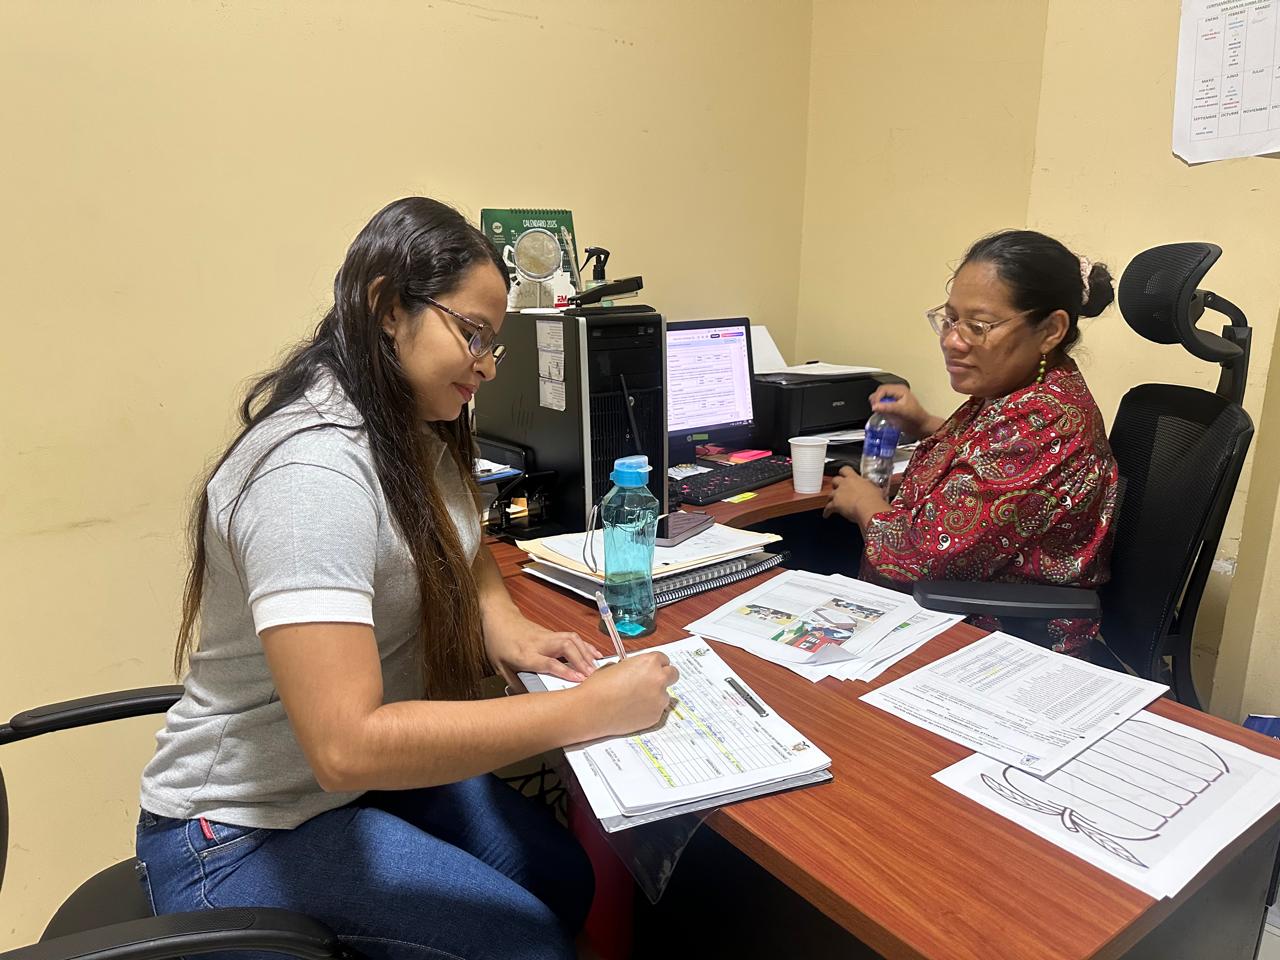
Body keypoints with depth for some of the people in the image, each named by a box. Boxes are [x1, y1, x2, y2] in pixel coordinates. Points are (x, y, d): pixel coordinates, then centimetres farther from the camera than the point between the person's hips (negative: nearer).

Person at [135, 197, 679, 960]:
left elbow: (461, 551, 13)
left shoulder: (414, 429, -3)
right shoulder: (312, 468, -31)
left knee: (565, 875, 4)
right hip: (247, 830, -7)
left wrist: (506, 628, -8)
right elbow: (347, 744, -37)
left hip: (366, 771, 8)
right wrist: (584, 710, -35)